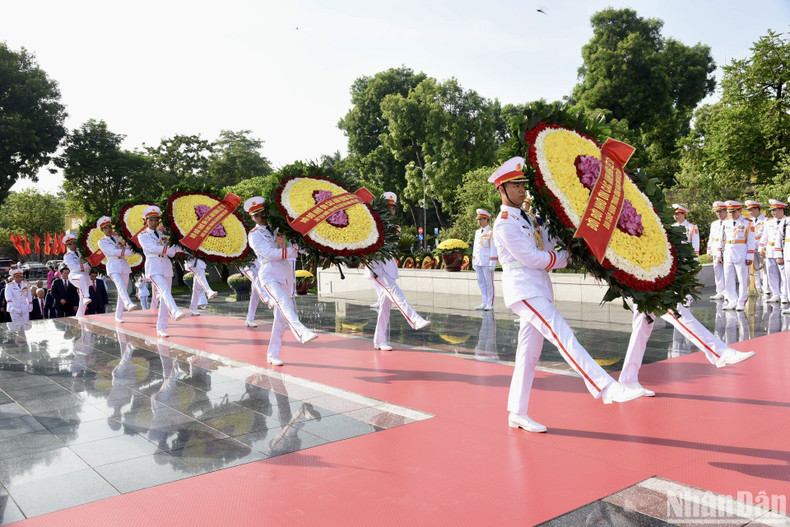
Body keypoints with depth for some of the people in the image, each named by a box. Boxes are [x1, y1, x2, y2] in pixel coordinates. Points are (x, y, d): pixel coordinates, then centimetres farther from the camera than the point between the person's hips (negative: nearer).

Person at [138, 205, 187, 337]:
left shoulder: (163, 234, 18)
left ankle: (161, 329, 8)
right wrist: (175, 249, -18)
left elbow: (171, 253, 10)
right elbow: (153, 248, -13)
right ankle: (175, 312, -55)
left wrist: (167, 243, -10)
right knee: (164, 289, -31)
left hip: (166, 266, 5)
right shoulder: (143, 236, 4)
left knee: (164, 298, 3)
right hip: (154, 267, -5)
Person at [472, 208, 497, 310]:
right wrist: (473, 261, 15)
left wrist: (492, 264, -14)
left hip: (487, 263, -7)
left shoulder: (491, 232, -6)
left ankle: (490, 304, 4)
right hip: (478, 263, 7)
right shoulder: (477, 232, 16)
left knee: (489, 283, -1)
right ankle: (484, 303, 16)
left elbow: (493, 249, -10)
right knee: (481, 283, 9)